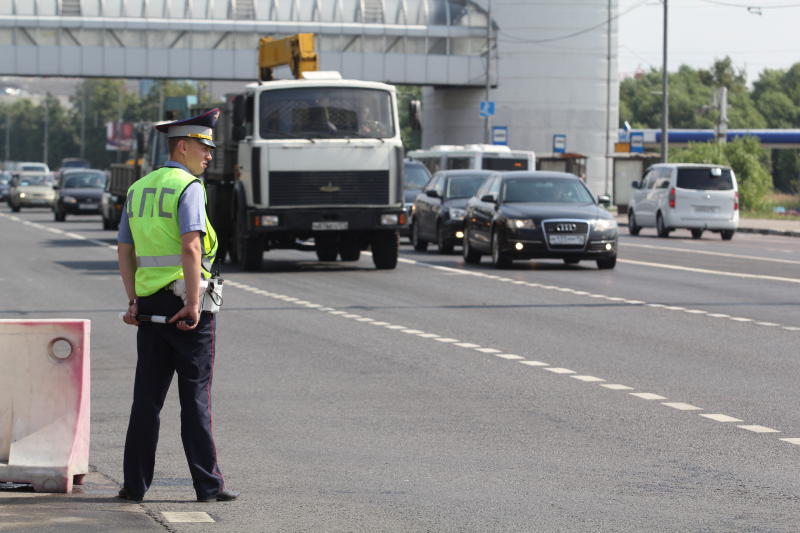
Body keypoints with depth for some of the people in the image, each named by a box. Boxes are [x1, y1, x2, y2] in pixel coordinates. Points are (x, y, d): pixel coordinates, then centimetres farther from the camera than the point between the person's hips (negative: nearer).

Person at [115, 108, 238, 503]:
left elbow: (124, 251, 13)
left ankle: (135, 484, 8)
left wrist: (134, 302, 12)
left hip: (150, 304, 7)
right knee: (195, 397, -1)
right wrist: (193, 304, -19)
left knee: (147, 397, 9)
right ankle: (208, 485, 2)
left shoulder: (138, 189, 14)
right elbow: (191, 248, -20)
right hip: (184, 301, -6)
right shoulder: (189, 187, -10)